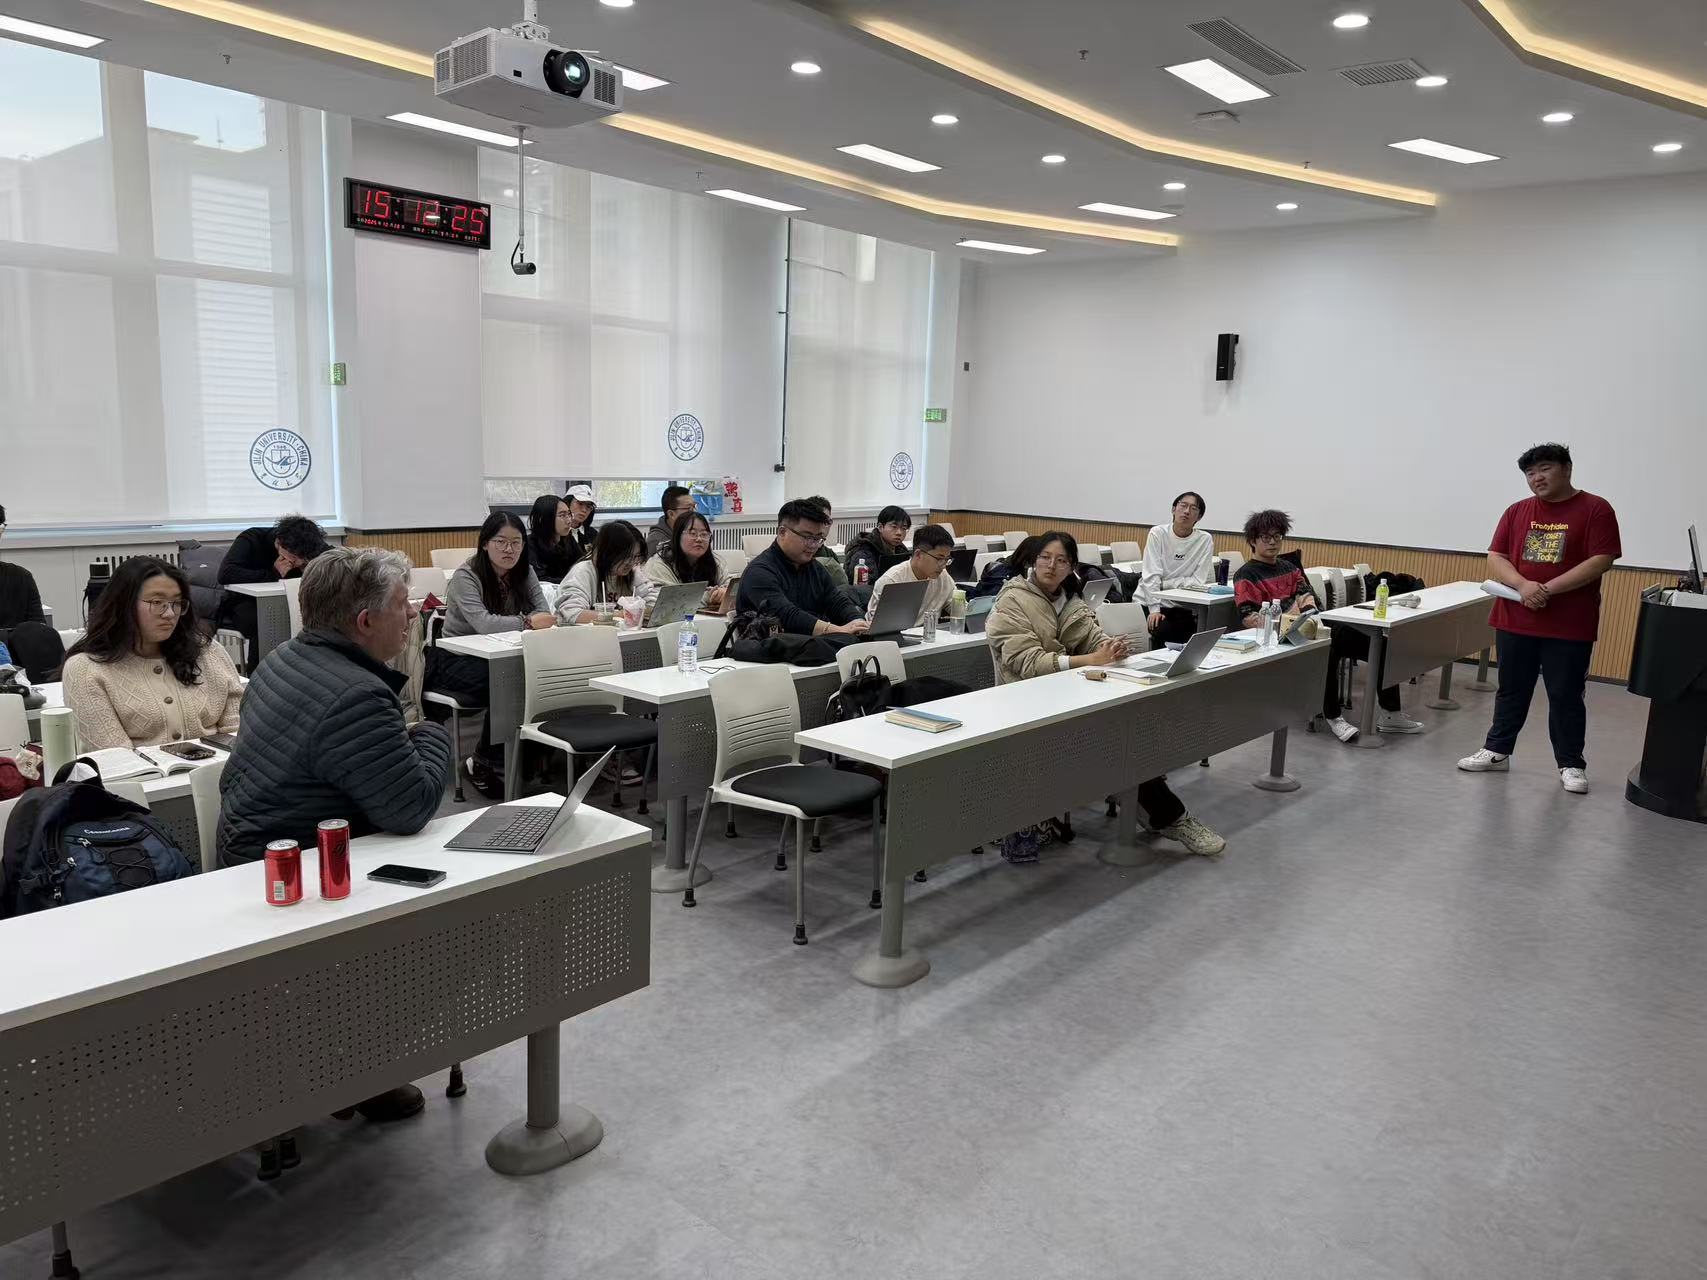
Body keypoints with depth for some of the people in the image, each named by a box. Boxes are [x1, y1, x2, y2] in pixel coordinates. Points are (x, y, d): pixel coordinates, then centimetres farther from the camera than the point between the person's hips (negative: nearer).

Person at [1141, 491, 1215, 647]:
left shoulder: (1205, 540, -2)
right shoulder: (1157, 533, -5)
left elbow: (1198, 581, -8)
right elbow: (1151, 576, -12)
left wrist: (1162, 583, -14)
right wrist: (1154, 610, -21)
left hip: (1181, 606, 2)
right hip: (1149, 602, -2)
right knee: (1161, 629, -28)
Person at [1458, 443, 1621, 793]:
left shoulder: (1595, 509, -3)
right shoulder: (1516, 512, 8)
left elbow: (1601, 561, -11)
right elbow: (1495, 559, 3)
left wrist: (1549, 588, -19)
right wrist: (1523, 585, -17)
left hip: (1570, 627, -3)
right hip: (1515, 622, 4)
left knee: (1565, 696, 3)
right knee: (1511, 691, 14)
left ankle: (1571, 765, 15)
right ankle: (1497, 751, 24)